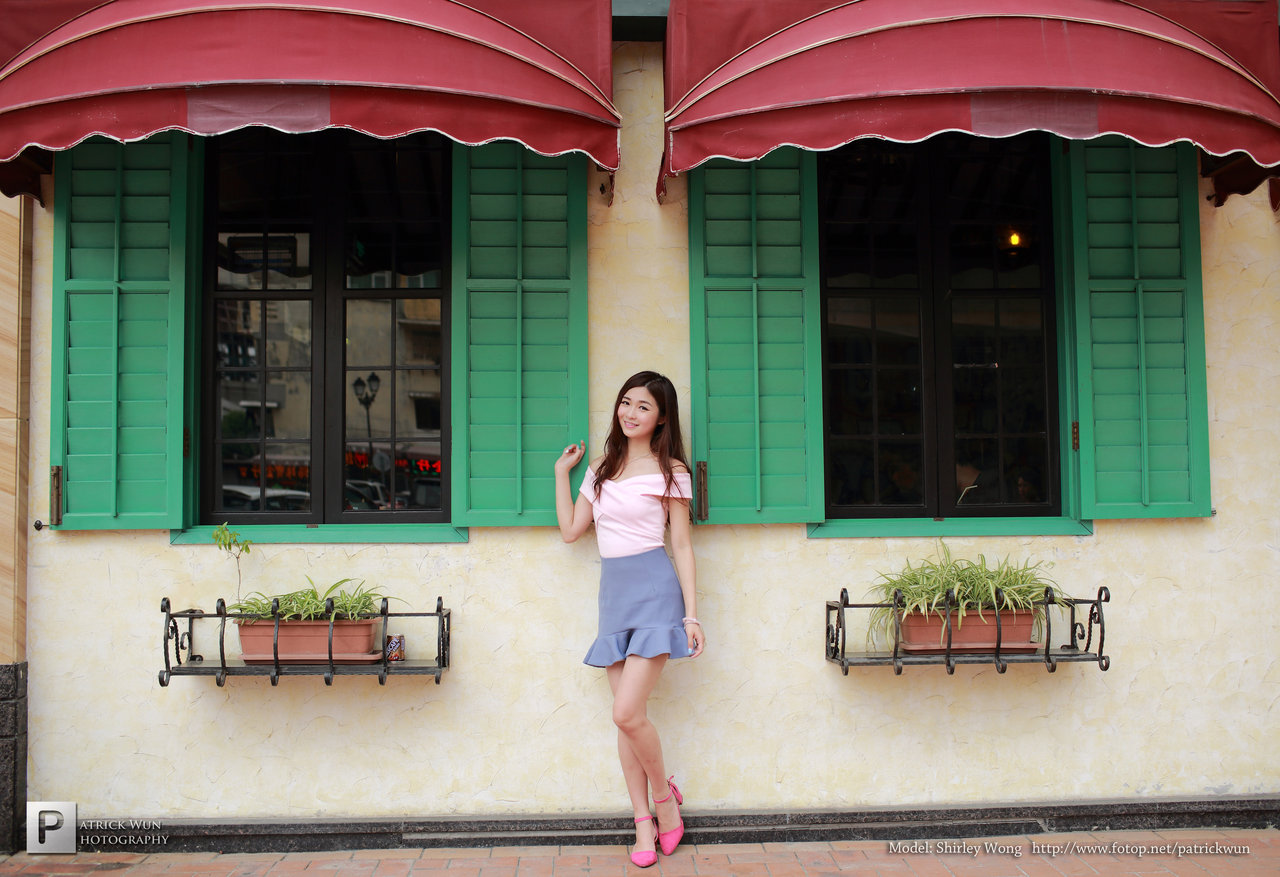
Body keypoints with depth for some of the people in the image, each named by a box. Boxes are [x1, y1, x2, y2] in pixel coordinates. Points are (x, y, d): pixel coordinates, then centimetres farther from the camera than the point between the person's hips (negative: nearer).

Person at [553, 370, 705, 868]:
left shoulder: (669, 471, 0)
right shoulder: (602, 468, 15)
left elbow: (682, 546, -1)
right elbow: (570, 529, 15)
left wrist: (692, 614, -6)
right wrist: (562, 472, 17)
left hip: (654, 589, -6)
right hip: (613, 594, 6)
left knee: (627, 712, -15)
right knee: (625, 718, 4)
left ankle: (665, 796, 10)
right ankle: (644, 823, 13)